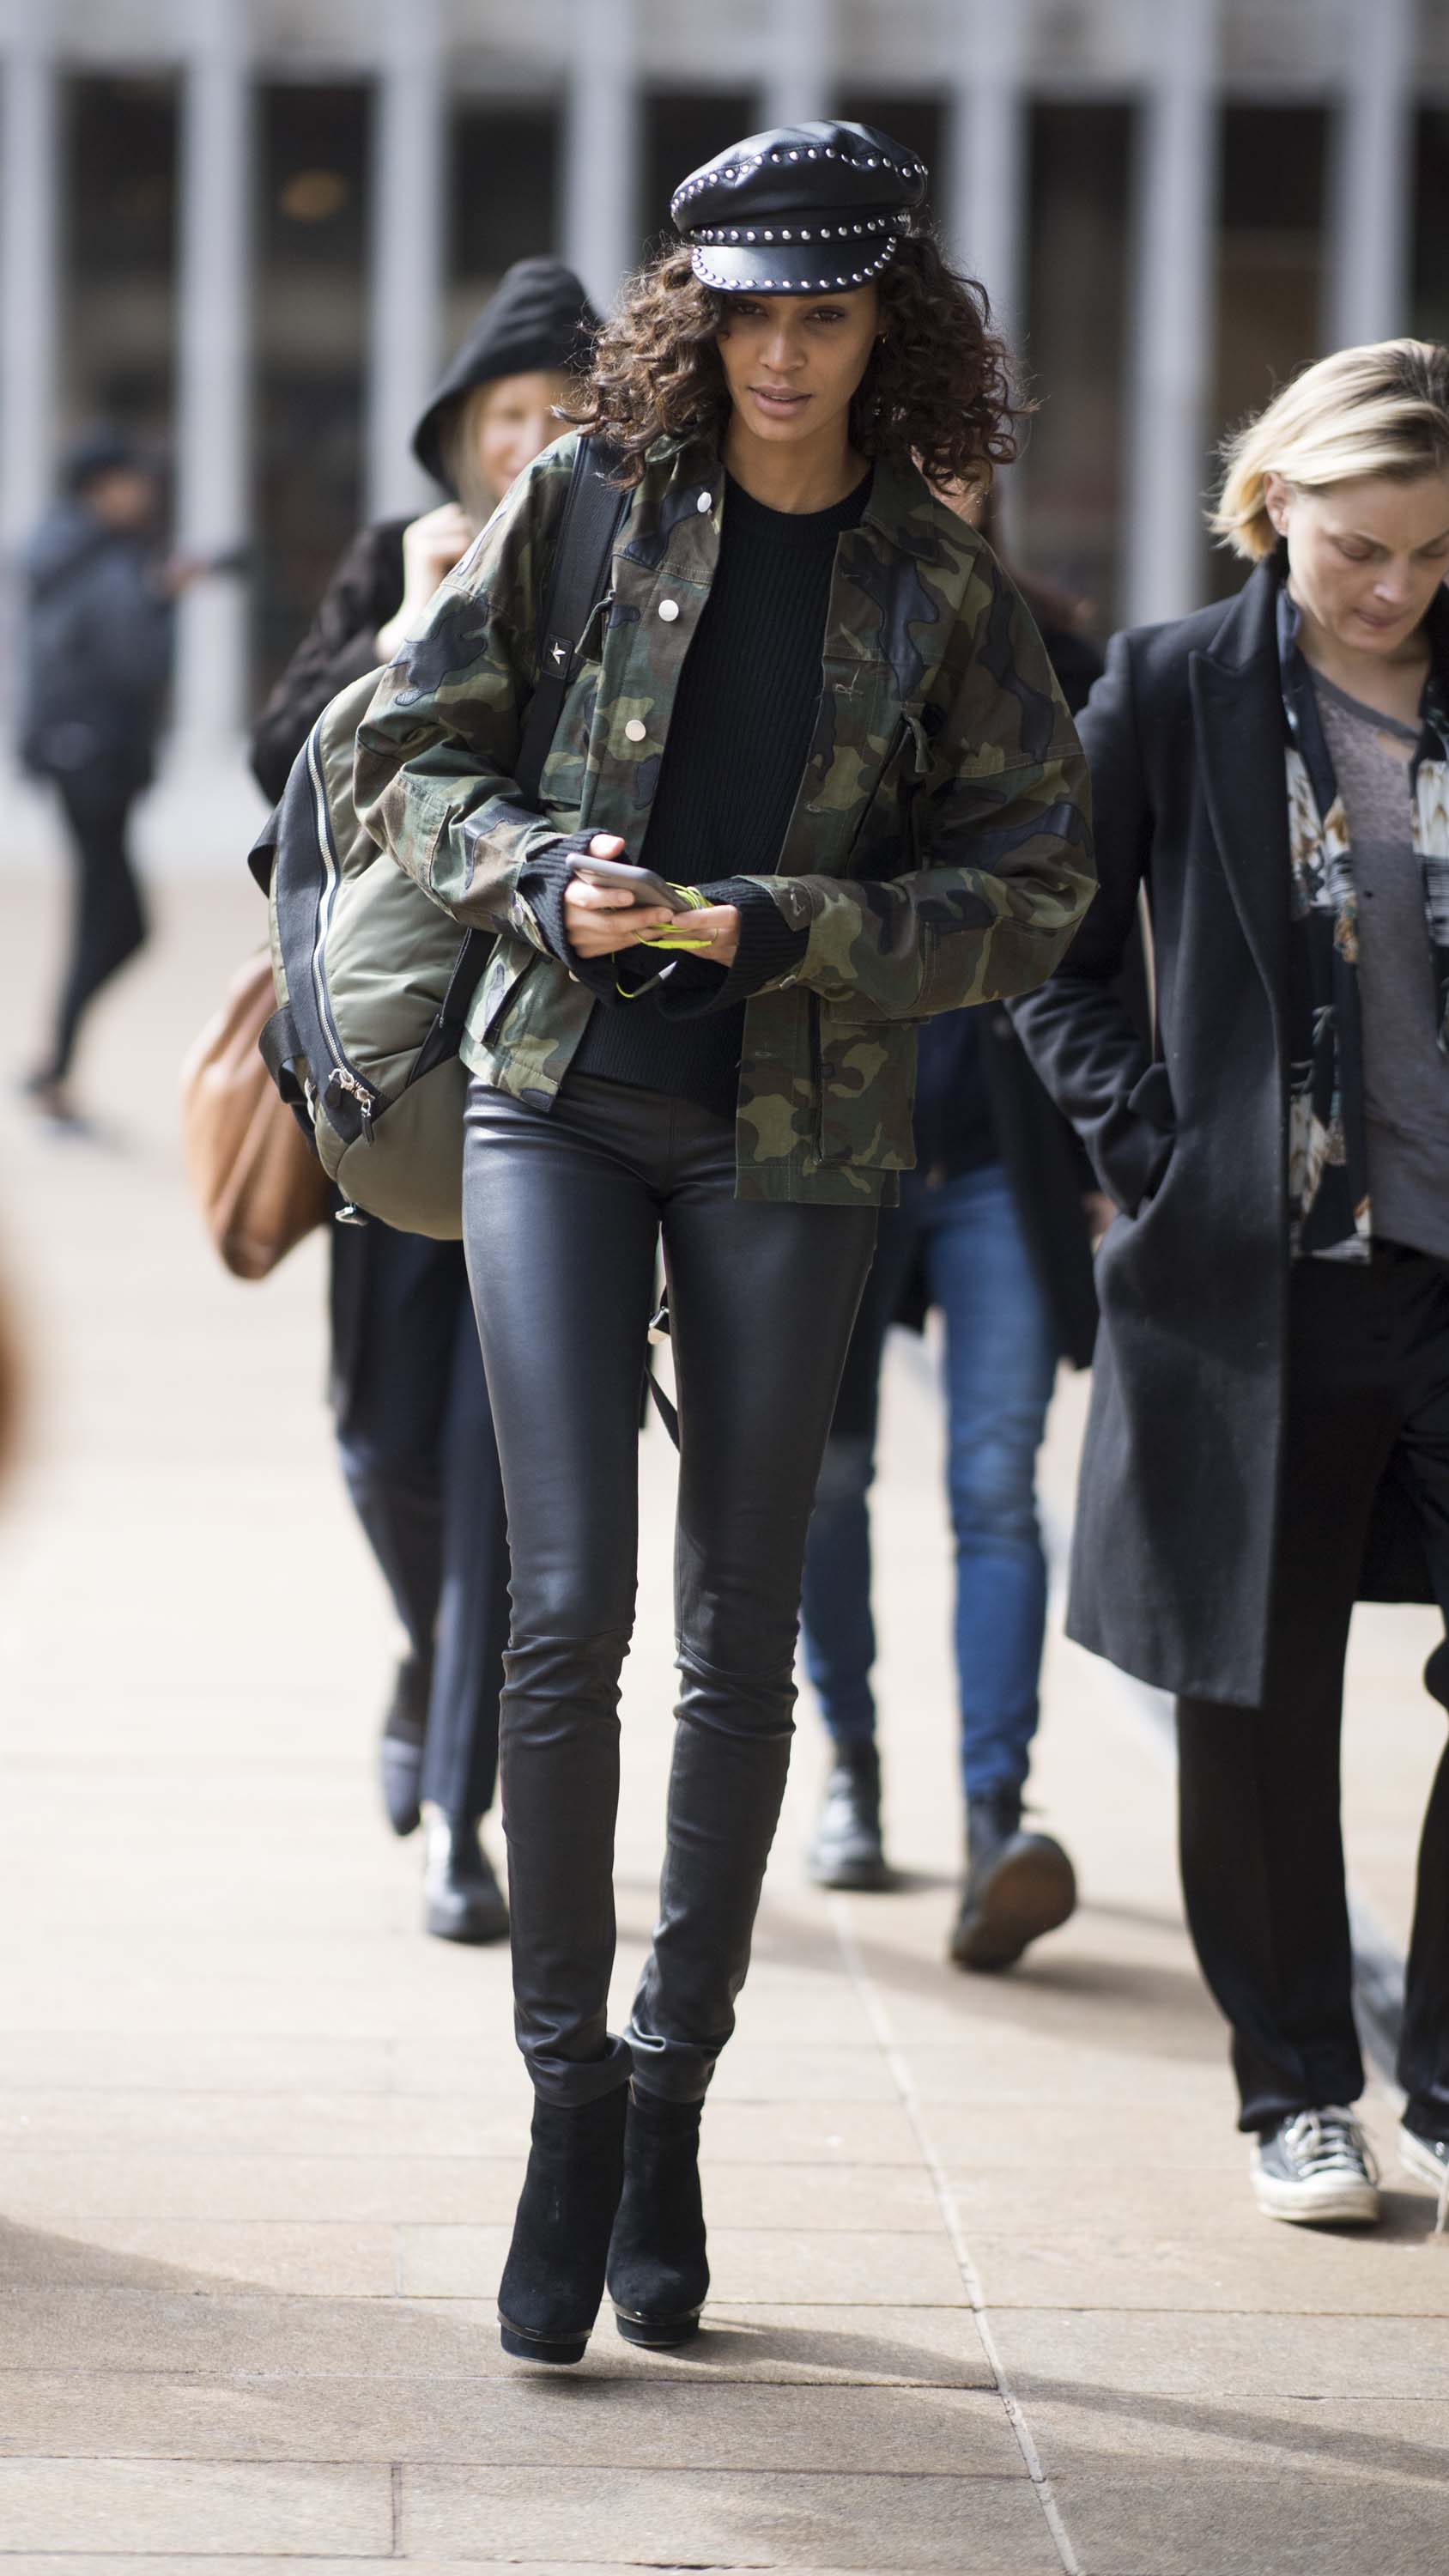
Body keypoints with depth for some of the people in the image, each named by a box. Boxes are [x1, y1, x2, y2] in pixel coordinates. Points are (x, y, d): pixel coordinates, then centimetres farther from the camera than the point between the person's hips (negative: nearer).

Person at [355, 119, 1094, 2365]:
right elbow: (409, 754, 7)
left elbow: (1035, 887, 0)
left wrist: (779, 925, -12)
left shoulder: (938, 590, 2)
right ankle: (567, 2086, 4)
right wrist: (545, 874, -12)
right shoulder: (585, 508, 2)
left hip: (794, 1133, 1)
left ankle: (675, 2091, 20)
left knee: (741, 1635, 6)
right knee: (569, 1608, -9)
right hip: (560, 1102, -1)